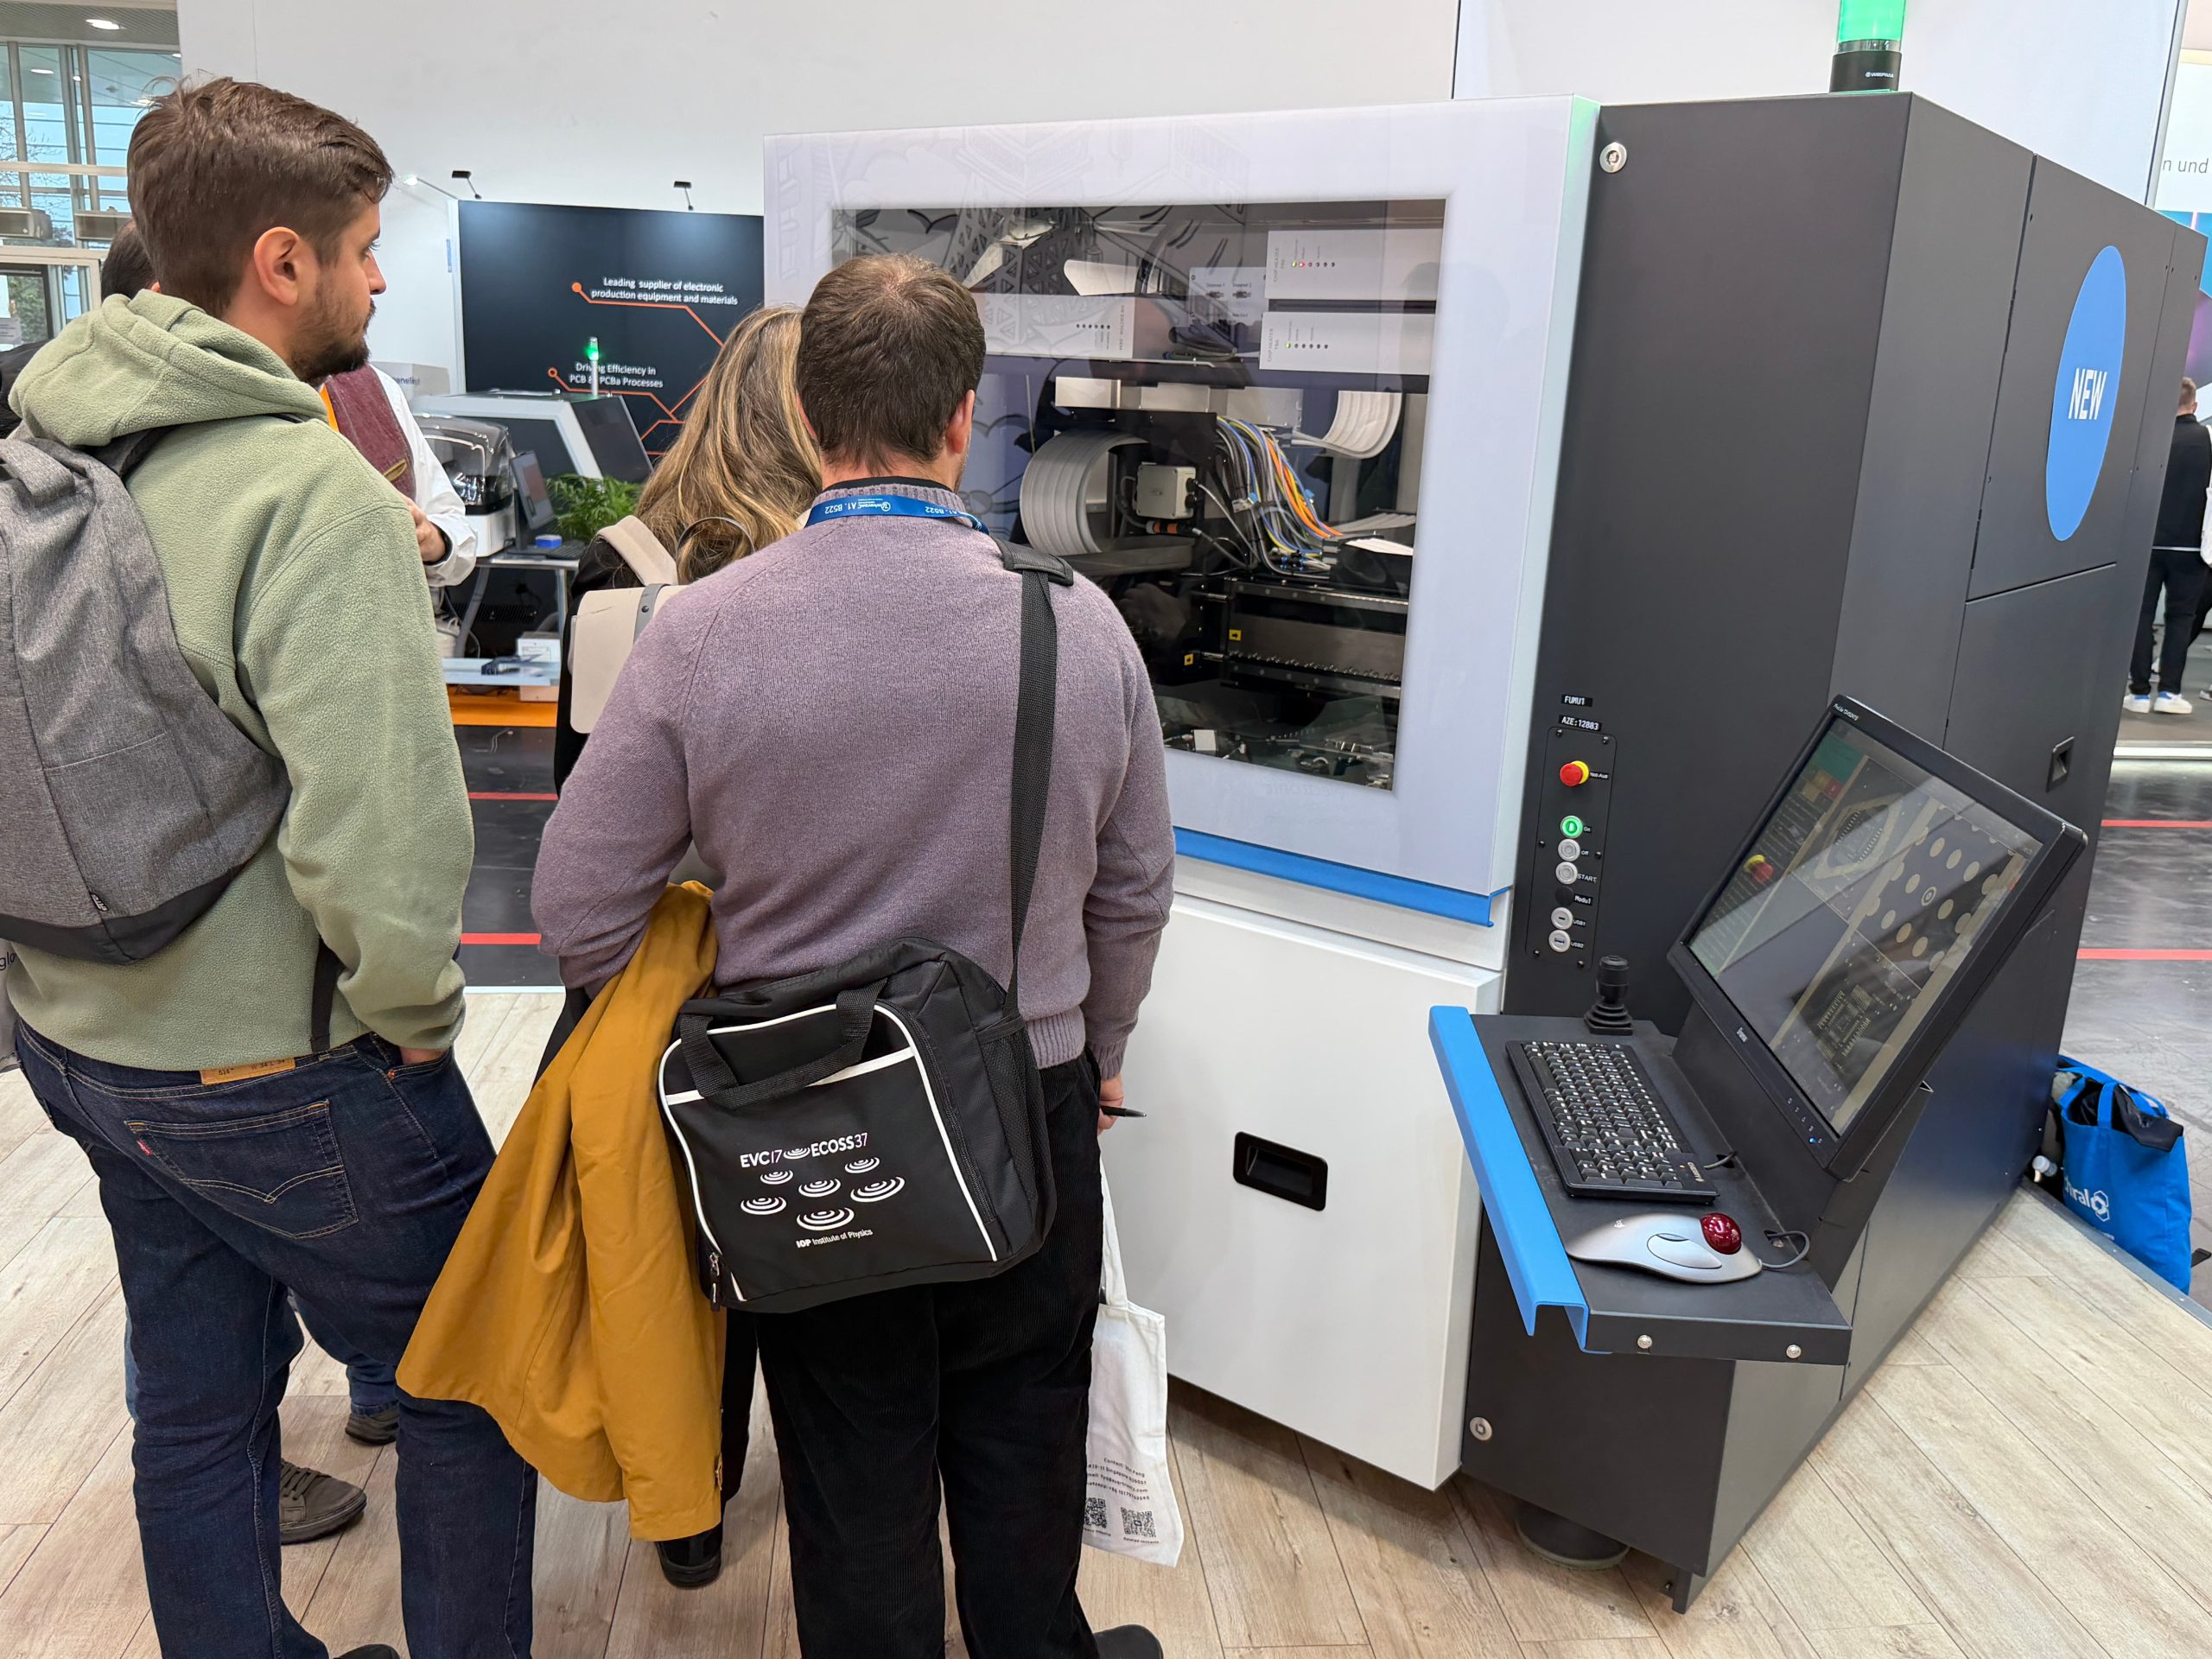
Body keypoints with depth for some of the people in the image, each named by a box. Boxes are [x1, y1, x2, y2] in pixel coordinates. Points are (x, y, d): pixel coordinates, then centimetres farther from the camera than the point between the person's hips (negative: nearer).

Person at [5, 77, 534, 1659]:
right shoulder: (315, 496, -24)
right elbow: (380, 840, -31)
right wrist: (419, 1018, -14)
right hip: (276, 1079, -8)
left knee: (193, 1400, 23)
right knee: (475, 1387, 13)